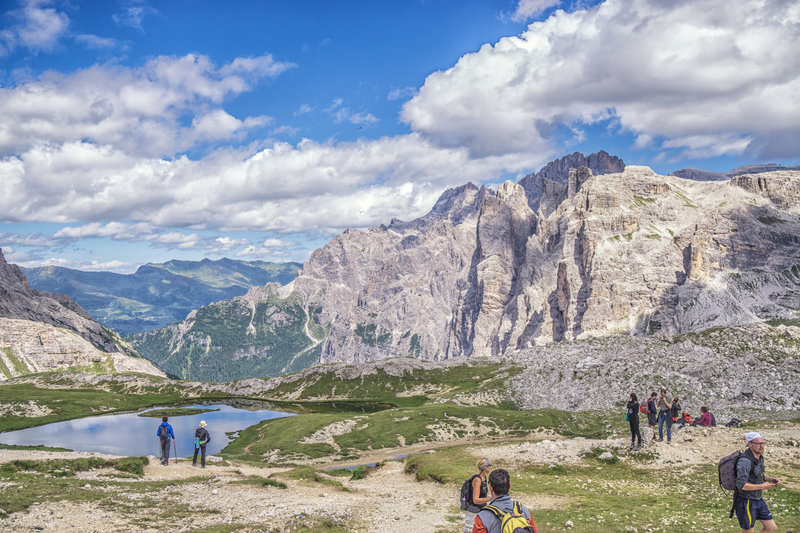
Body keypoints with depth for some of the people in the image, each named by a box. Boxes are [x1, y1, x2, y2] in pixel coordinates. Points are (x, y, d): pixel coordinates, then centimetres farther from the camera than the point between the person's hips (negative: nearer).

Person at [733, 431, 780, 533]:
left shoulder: (760, 457, 4)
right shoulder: (745, 461, -26)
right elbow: (741, 485, -32)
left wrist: (771, 479, 1)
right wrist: (762, 486, -22)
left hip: (757, 499, 9)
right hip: (745, 502, -9)